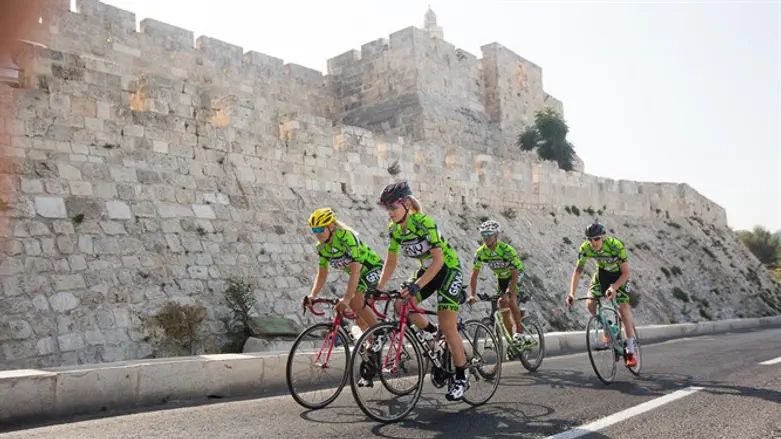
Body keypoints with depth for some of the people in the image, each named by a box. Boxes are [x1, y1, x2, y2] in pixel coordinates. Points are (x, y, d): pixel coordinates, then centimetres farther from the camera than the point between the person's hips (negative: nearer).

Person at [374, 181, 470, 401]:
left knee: (447, 327, -12)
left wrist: (417, 285, -40)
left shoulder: (424, 223, -28)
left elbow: (438, 260, -31)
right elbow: (391, 261, -1)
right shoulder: (394, 228, -7)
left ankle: (461, 378, 4)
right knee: (401, 305, -13)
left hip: (448, 269, -7)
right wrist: (378, 288, -11)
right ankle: (433, 333, 13)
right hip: (427, 269, 7)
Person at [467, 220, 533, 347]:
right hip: (501, 277, 4)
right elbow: (474, 275, -17)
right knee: (503, 309, 1)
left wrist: (508, 293, -45)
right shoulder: (480, 253, -21)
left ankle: (520, 332, -17)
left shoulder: (507, 250, -33)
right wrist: (472, 295, -27)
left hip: (516, 274, -4)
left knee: (510, 300, -28)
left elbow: (515, 274, -34)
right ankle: (512, 341, 12)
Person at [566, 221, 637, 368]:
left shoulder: (617, 246, -34)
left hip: (619, 274, -3)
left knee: (623, 308, -14)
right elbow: (577, 271, -19)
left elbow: (626, 273, -28)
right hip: (602, 272, 4)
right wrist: (572, 294, -29)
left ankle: (631, 351, -6)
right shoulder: (585, 248, -25)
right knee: (590, 303, -16)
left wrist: (613, 288, -43)